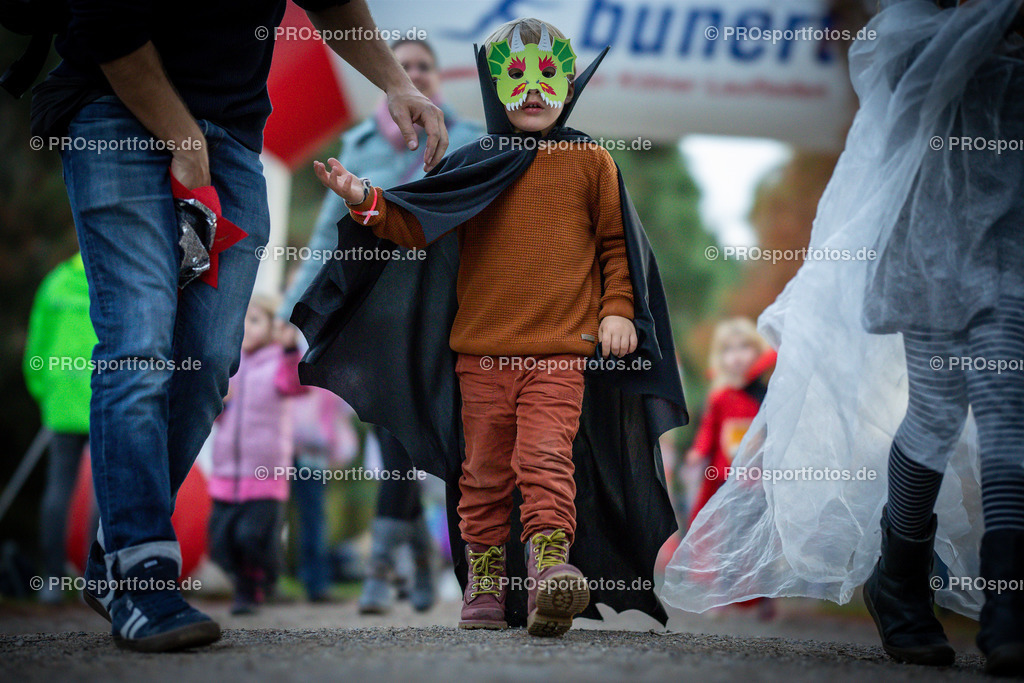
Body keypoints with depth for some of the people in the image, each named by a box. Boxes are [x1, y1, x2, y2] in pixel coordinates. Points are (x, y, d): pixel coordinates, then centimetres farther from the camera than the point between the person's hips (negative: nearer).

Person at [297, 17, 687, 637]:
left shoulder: (590, 162, 6)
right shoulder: (473, 167, 9)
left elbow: (616, 243, 11)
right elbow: (416, 225, 9)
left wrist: (618, 310, 2)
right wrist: (366, 202, -6)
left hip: (560, 351, -2)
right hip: (481, 350, 2)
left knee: (546, 458, -17)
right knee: (485, 469, 8)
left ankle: (551, 567, -24)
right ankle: (484, 582, 16)